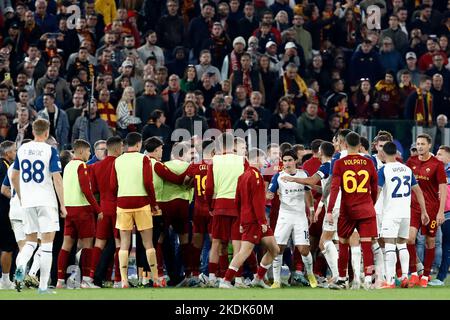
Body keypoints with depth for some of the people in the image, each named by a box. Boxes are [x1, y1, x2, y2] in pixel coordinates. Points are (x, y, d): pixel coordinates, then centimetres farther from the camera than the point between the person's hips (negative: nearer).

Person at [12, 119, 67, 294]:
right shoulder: (50, 151, -7)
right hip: (46, 200, -4)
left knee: (30, 241, 14)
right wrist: (62, 205, -6)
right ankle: (43, 285, 0)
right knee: (47, 242, 2)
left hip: (27, 202, 4)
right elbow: (57, 179, -12)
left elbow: (14, 177, 15)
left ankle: (20, 266, -17)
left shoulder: (22, 149, 8)